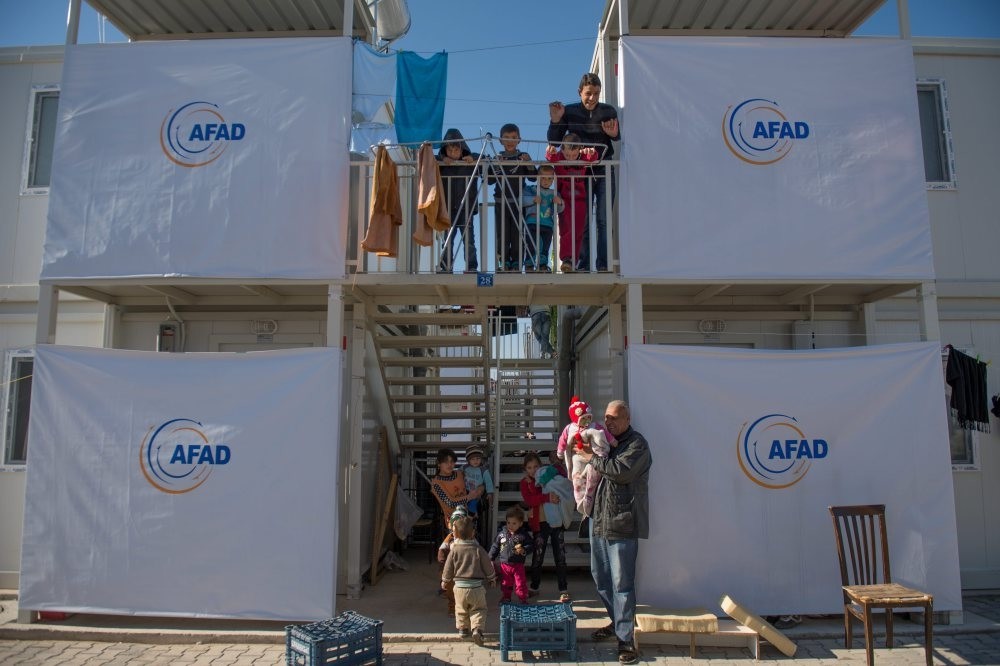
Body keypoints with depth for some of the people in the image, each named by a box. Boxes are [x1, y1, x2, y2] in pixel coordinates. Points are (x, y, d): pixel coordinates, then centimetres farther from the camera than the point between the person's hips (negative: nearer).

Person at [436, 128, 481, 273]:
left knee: (468, 240, 2)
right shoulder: (441, 164, 3)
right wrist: (442, 159, -15)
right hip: (448, 208, 1)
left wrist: (474, 158, -17)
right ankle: (445, 267, 8)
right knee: (447, 240, 4)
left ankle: (472, 266, 6)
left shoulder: (471, 163, 0)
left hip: (466, 208, -1)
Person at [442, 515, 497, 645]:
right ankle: (477, 629, -6)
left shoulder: (454, 550, -7)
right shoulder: (478, 549, -10)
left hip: (459, 586, 1)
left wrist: (445, 581, 20)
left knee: (461, 609, 23)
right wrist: (492, 579, 17)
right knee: (479, 609, 12)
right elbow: (488, 566, -1)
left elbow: (448, 568, 2)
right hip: (476, 587, -1)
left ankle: (462, 628, 30)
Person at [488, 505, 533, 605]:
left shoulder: (524, 535, -9)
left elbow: (531, 545, -5)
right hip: (504, 564, 3)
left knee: (520, 584, 3)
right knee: (505, 583, 17)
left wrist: (524, 550, -23)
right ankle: (505, 597, 35)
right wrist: (491, 558, 7)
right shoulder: (501, 533, -3)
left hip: (518, 564, -2)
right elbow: (495, 546, 6)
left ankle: (523, 599, 19)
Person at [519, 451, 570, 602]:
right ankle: (534, 588, 25)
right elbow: (529, 500, -18)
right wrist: (547, 497, -32)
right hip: (539, 523, 0)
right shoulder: (525, 482, -2)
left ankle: (563, 590, 12)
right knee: (537, 557, 10)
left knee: (560, 557, 4)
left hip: (556, 521, 0)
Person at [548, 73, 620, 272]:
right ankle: (583, 264, 5)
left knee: (604, 221, -4)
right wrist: (555, 121, -17)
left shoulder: (608, 111, 2)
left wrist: (614, 134, -33)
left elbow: (618, 136, -9)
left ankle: (602, 264, -3)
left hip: (604, 173, 0)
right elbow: (553, 141, 1)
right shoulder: (569, 111, 2)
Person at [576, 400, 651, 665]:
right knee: (600, 577, 17)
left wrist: (592, 458, -16)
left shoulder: (637, 444, -8)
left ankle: (625, 638, 5)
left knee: (621, 582, -4)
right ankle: (617, 621, 36)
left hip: (622, 524, -8)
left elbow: (621, 471, -25)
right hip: (598, 520, 8)